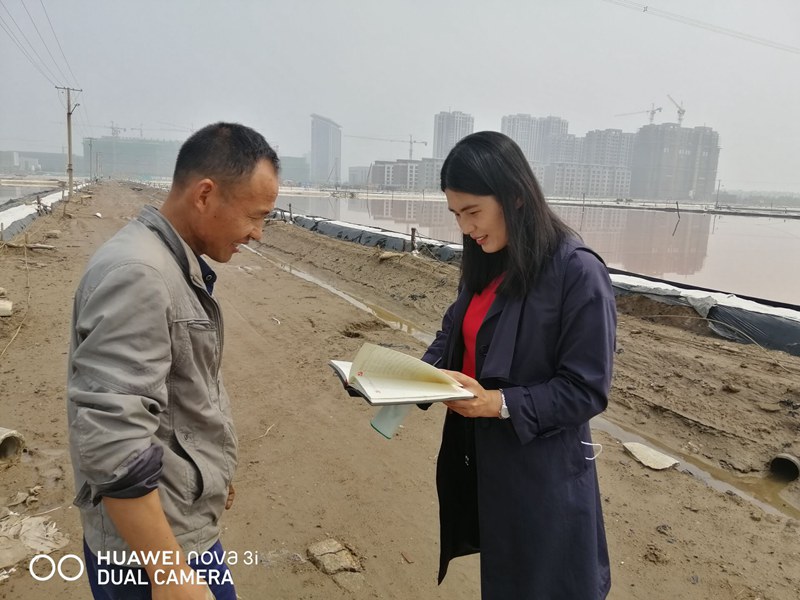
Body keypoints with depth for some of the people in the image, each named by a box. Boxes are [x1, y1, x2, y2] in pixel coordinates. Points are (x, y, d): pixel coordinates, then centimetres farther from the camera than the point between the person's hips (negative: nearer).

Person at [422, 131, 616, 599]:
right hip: (480, 457, 7)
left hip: (543, 474, -7)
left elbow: (587, 390, -18)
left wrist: (499, 403, -26)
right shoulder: (486, 264, 4)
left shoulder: (578, 272, -21)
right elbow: (453, 337, 10)